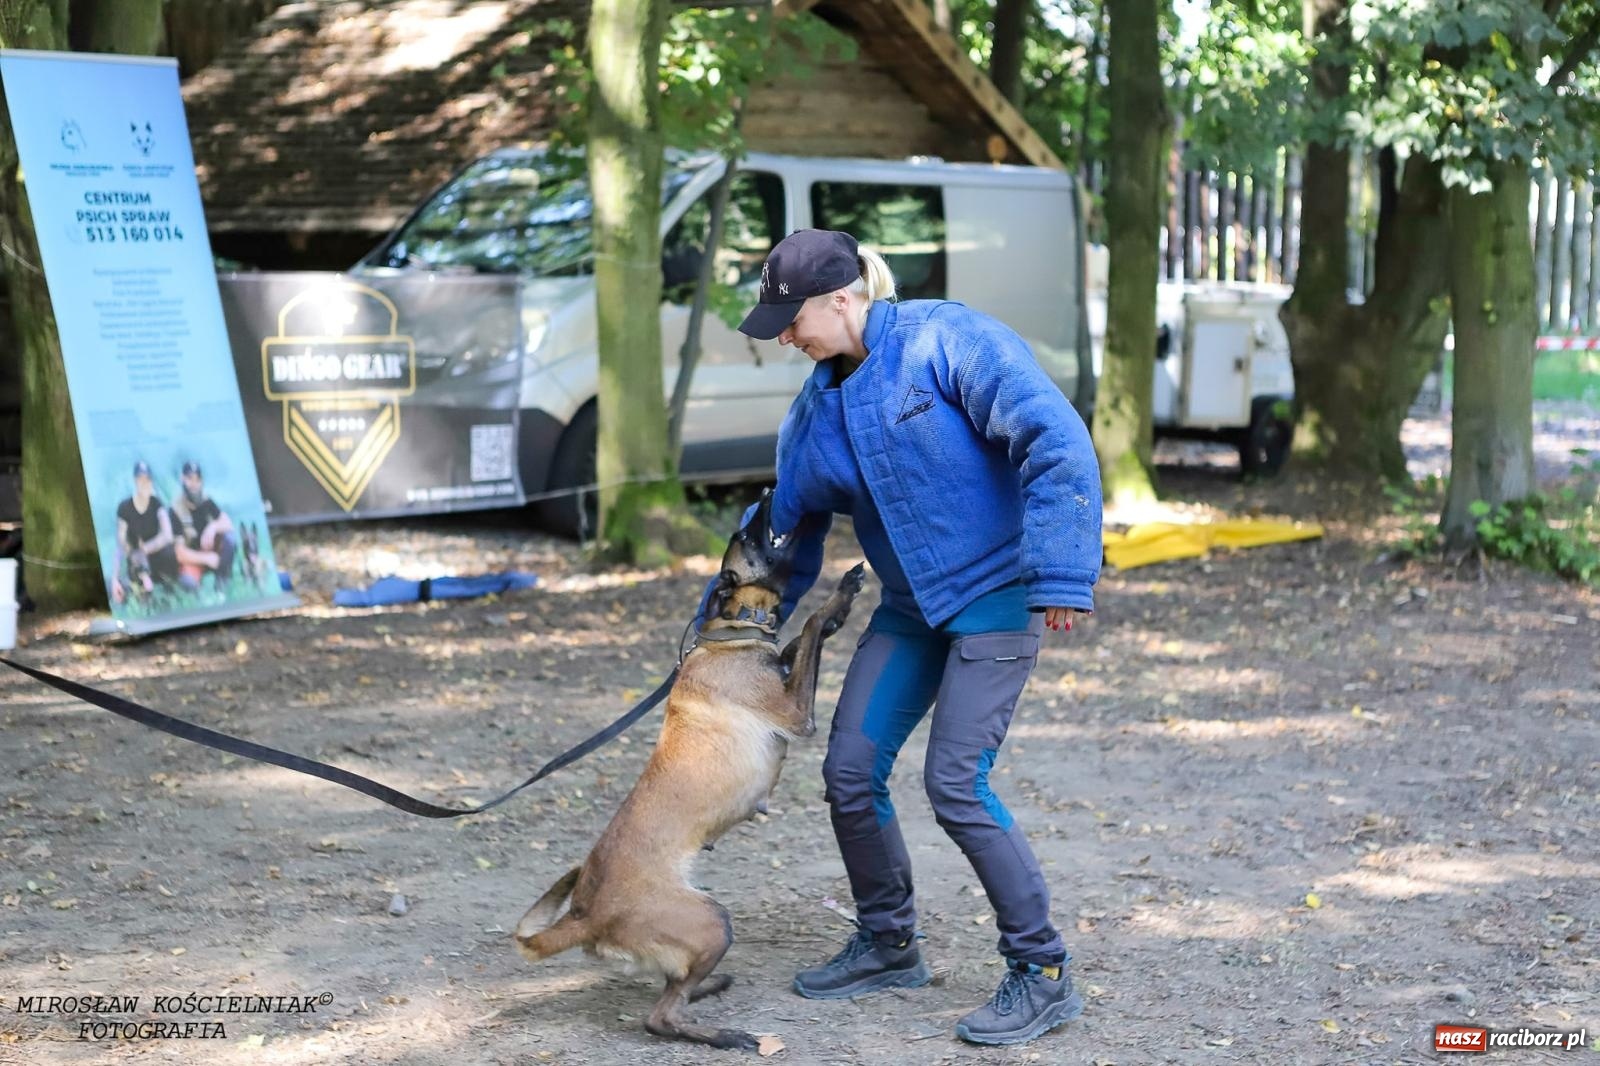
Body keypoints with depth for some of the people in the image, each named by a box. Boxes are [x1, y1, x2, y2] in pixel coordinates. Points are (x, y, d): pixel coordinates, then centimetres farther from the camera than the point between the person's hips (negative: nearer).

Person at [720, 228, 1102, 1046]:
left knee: (956, 780, -13)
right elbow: (789, 531, 14)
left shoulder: (949, 341, -18)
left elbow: (1056, 443, -24)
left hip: (995, 591, -8)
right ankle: (887, 945, 25)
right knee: (849, 771, 4)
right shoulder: (817, 410, 5)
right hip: (909, 603, 8)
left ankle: (1043, 973, 0)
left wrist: (1061, 573, -28)